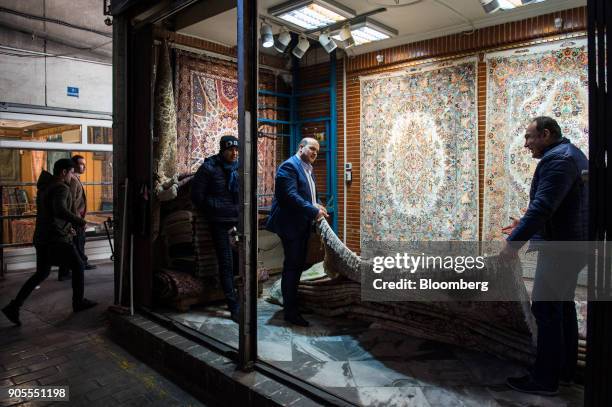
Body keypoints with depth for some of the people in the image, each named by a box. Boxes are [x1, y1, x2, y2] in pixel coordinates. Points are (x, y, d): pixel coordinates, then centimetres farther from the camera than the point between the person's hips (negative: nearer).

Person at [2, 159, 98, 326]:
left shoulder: (44, 187, 14)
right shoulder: (61, 188, -16)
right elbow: (60, 210, -34)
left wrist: (66, 225, 22)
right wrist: (79, 221, -22)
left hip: (41, 238, 9)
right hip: (57, 239, -9)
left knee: (41, 273, 18)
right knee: (77, 266, 9)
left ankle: (14, 306, 12)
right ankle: (79, 302, 20)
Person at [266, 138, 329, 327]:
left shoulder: (308, 168, 15)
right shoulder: (289, 166, -14)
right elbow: (290, 196, -24)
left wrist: (317, 205, 7)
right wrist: (314, 211, -23)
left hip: (303, 224, 9)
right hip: (291, 224, -9)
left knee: (298, 265, 16)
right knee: (292, 266, -4)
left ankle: (292, 302, 30)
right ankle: (290, 312, 6)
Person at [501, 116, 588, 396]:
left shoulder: (557, 158, -17)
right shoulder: (571, 154, 17)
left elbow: (542, 206, -27)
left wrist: (514, 241, -25)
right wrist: (525, 225, 20)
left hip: (559, 247, -11)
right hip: (571, 244, 11)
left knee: (546, 310, -5)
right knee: (563, 305, 18)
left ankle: (545, 379, 4)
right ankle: (564, 368, 30)